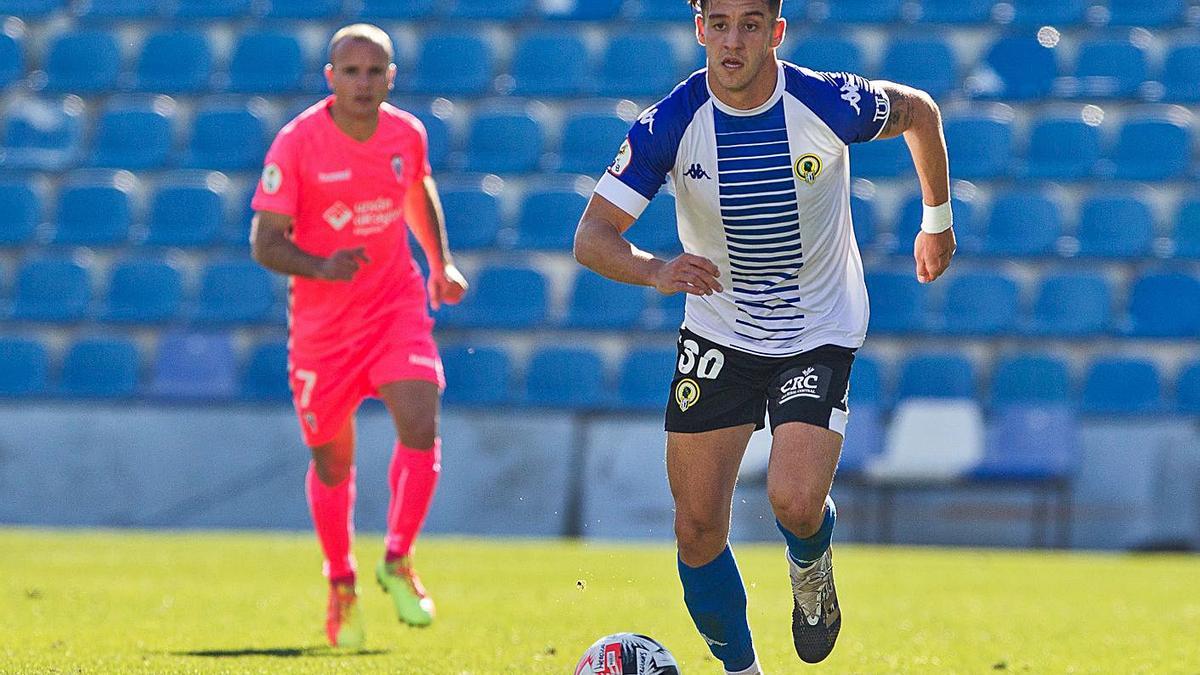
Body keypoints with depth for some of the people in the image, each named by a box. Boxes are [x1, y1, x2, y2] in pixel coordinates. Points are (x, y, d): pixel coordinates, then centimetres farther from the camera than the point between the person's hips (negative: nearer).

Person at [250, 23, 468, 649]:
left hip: (397, 305, 2)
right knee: (332, 460, 8)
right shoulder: (296, 144, -15)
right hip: (322, 319, -2)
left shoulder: (407, 134, -3)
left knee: (420, 429, -18)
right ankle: (341, 586, 29)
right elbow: (265, 243, -14)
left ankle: (397, 562, 2)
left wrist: (441, 263, 14)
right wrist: (320, 267, -31)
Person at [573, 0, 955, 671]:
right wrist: (656, 270, -39)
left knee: (795, 503, -21)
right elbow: (593, 235, -18)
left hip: (820, 333, -2)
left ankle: (811, 566, 17)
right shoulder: (670, 124, -17)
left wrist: (938, 219, 13)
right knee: (698, 526, -1)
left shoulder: (830, 104, -20)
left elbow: (919, 112, 2)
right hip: (717, 334, 2)